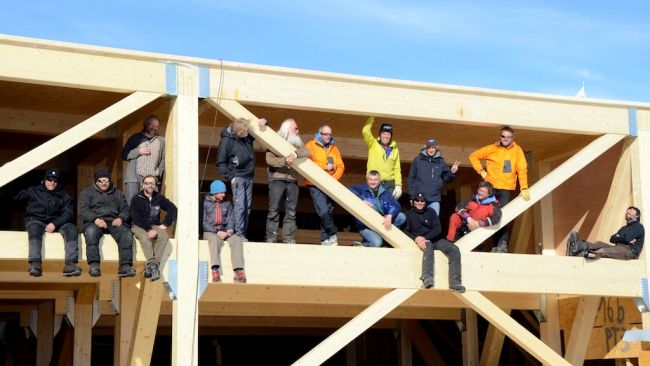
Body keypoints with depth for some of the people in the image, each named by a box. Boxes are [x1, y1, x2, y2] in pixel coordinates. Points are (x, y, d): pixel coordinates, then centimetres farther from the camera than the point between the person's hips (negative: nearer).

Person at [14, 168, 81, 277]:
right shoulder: (33, 191, 14)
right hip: (36, 220, -2)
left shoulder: (63, 195, 16)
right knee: (34, 228, -37)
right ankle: (35, 264, -50)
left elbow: (68, 213, 1)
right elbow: (15, 197, 10)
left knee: (71, 228, -27)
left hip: (57, 222, 2)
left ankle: (70, 264, -39)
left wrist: (55, 223, -13)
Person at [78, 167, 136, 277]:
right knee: (91, 231, -38)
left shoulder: (117, 193, 27)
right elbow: (83, 210, 2)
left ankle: (125, 266, -35)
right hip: (94, 222, -2)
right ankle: (94, 265, -42)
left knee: (126, 233, -30)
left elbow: (125, 209, 17)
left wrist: (121, 218, -7)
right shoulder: (86, 193, 17)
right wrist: (95, 219, -17)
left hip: (113, 222, 2)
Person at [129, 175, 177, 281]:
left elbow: (173, 209, 9)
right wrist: (149, 230, -21)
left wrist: (165, 225, -3)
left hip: (154, 226, 3)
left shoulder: (159, 198, 10)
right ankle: (152, 263, -44)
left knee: (164, 236, -28)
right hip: (139, 226, -3)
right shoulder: (136, 199, -2)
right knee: (145, 237, -36)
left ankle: (152, 265, -35)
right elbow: (136, 218, -11)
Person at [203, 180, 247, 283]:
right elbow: (203, 222, -4)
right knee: (215, 239, -38)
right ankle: (215, 270, -53)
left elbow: (231, 219, 9)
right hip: (210, 232, -3)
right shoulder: (205, 203, 4)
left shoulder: (227, 204, 17)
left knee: (236, 239, -28)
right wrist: (217, 232, -16)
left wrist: (230, 230, -14)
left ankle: (238, 271, -41)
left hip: (225, 231, 3)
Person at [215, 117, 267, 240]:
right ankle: (239, 233, -12)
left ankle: (244, 232, 10)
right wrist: (230, 177, -12)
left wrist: (263, 121, -4)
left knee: (247, 207, 6)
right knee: (240, 205, -14)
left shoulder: (248, 137, 3)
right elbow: (220, 163, -7)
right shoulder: (227, 141, -13)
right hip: (238, 177, -6)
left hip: (249, 177, 6)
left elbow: (260, 127, 19)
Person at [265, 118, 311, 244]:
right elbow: (269, 159, -7)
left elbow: (308, 152, 0)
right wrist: (285, 161, -18)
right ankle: (271, 239, -5)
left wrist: (295, 154, -18)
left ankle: (289, 239, 3)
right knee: (274, 210, -6)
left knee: (291, 212, 2)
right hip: (277, 179, -4)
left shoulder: (297, 143, 17)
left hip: (292, 180, 4)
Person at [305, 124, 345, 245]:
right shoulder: (311, 145, 2)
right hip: (316, 185, -5)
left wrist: (334, 178, -10)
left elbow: (341, 166, 9)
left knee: (329, 212, 3)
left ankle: (325, 239, 10)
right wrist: (325, 166, -12)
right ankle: (332, 234, -2)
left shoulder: (334, 148, 16)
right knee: (323, 212, -18)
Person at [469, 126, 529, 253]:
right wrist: (481, 171, -1)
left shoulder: (517, 150, 0)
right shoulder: (492, 148, 2)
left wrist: (524, 188, -11)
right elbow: (474, 156, 8)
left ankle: (503, 243, -16)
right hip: (490, 187, 2)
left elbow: (522, 169, -4)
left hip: (506, 188, -2)